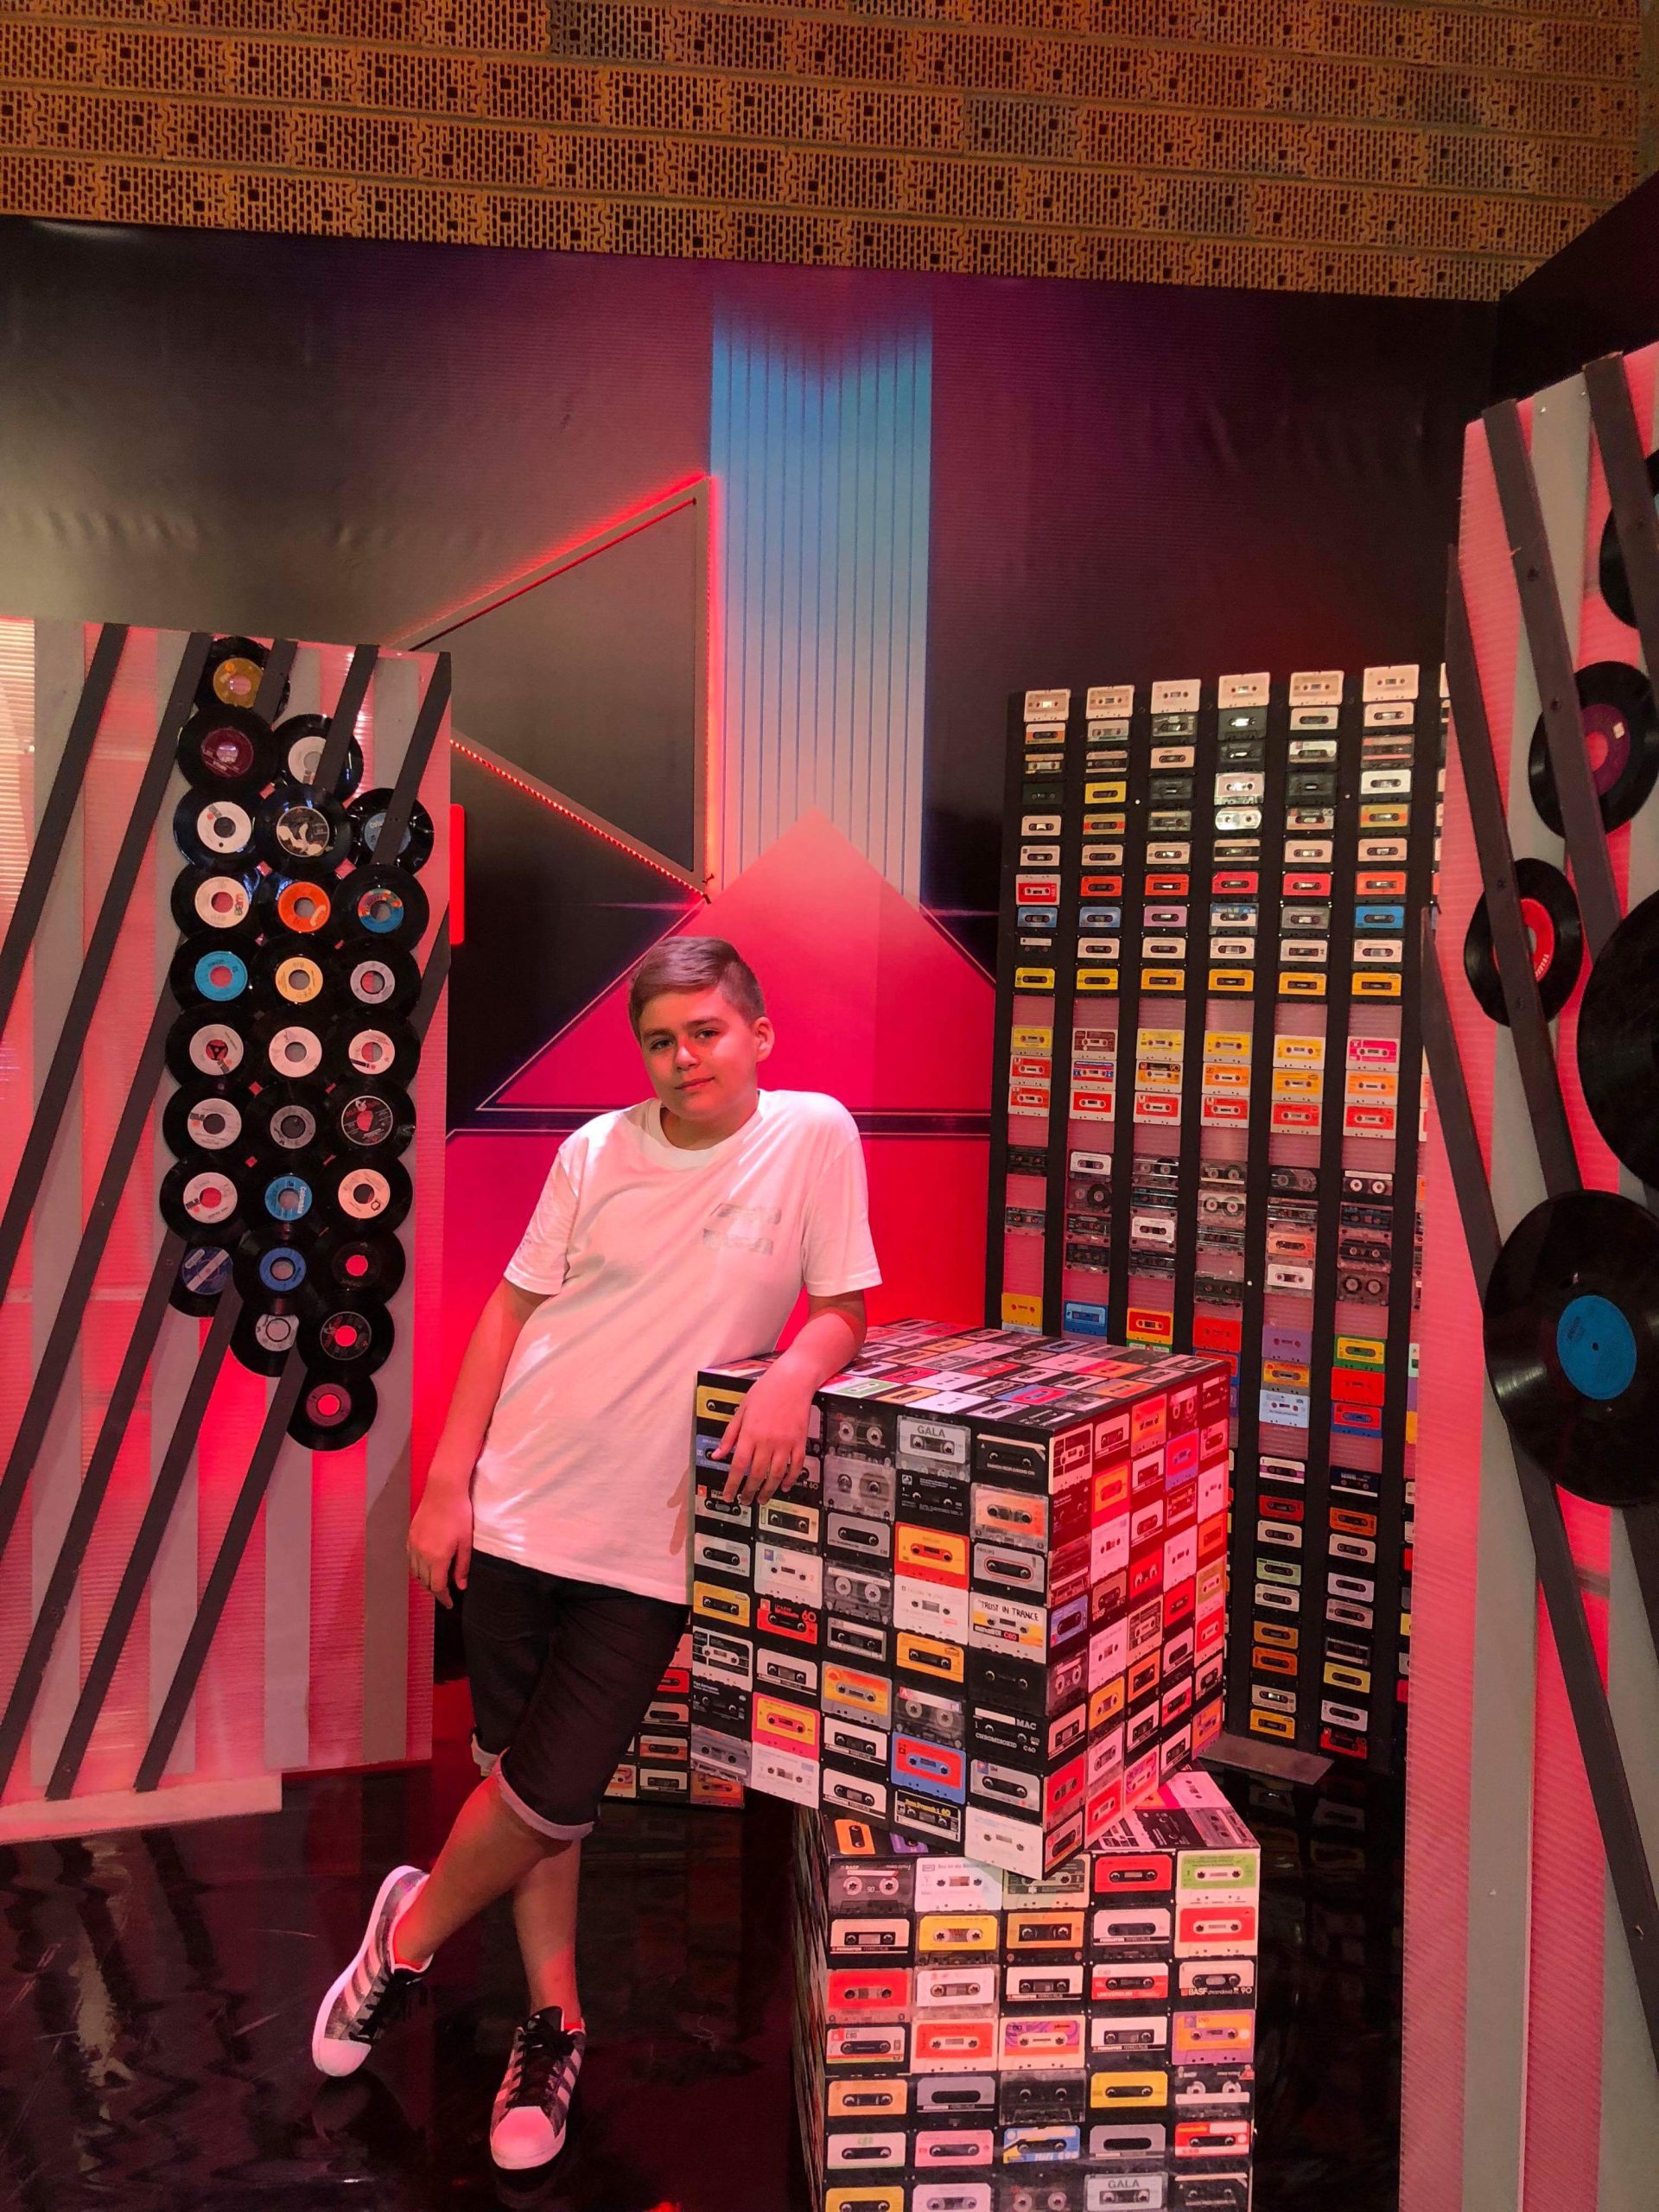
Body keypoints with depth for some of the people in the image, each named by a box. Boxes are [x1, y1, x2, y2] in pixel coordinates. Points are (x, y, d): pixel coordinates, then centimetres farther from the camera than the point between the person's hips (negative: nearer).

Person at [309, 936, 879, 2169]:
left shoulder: (815, 1137, -6)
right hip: (518, 1508, 3)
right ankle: (554, 2025, 35)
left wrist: (793, 1375, -25)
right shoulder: (598, 1151, -1)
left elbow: (844, 1313, -3)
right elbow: (511, 1312, 4)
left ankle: (411, 1932, 31)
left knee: (555, 1795, -1)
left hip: (651, 1541, -2)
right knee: (522, 1778, 13)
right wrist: (446, 1482, 1)